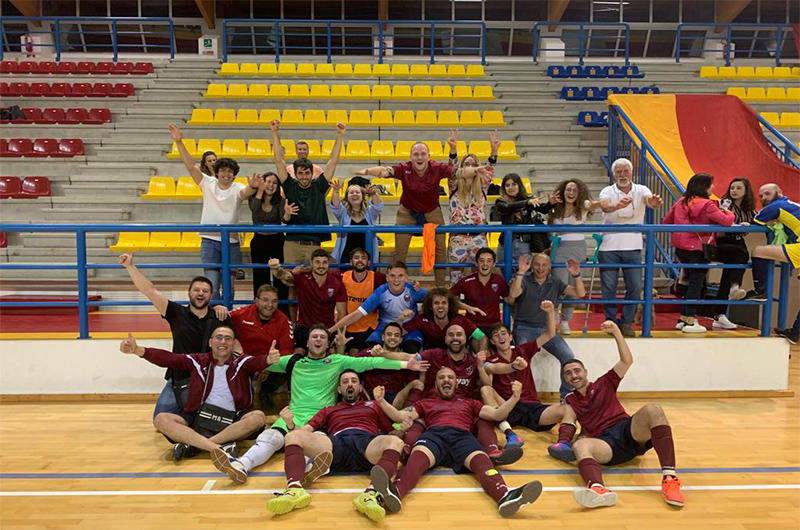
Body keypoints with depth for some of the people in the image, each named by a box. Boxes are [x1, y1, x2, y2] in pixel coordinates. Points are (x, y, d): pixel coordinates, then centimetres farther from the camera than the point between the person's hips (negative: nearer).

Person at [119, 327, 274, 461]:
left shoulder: (242, 363, 4)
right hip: (198, 417, 2)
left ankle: (191, 444, -28)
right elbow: (168, 358, -3)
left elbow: (257, 362, -18)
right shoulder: (198, 361, 10)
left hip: (232, 421, -2)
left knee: (258, 417, -29)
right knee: (161, 419, -20)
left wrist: (269, 359, -43)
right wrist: (137, 350, -18)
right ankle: (219, 448, -36)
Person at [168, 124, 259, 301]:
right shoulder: (208, 183, 2)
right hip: (210, 241, 0)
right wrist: (179, 142, -13)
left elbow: (246, 193, -25)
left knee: (228, 287, 9)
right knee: (212, 286, -8)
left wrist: (252, 187, -48)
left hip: (231, 242, 0)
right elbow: (190, 166, -4)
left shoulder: (237, 188, -2)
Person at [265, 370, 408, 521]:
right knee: (293, 436, -23)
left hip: (368, 442, -1)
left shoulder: (374, 406, 35)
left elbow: (392, 432, 28)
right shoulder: (329, 411, 35)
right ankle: (295, 490, -46)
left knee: (396, 441, -35)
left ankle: (371, 494, -56)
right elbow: (304, 430, 24)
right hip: (337, 443, 1)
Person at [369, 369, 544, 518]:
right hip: (434, 434, -1)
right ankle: (395, 492, -68)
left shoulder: (469, 403, 37)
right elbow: (401, 417, 24)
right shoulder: (425, 403, 36)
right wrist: (381, 401, 9)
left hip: (462, 436, 1)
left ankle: (505, 497, -65)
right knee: (418, 457, -38)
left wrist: (514, 398, 7)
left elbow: (496, 415, 24)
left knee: (481, 460, -36)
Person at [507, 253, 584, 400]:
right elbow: (513, 295, -19)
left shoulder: (555, 283, 11)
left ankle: (566, 396, -1)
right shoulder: (524, 281, 2)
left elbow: (580, 294, 3)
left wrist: (576, 275, -13)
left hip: (547, 329, 3)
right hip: (524, 328, -3)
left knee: (568, 357, -16)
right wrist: (520, 272, -28)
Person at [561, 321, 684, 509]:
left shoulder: (604, 384, 19)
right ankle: (598, 489, -68)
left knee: (653, 410, -31)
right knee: (579, 446, -35)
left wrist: (616, 332, 2)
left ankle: (670, 478, -41)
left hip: (631, 432, 1)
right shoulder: (570, 400, 22)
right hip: (605, 443, 0)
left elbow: (627, 361, 9)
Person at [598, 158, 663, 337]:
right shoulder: (608, 191, -2)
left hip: (633, 247, 1)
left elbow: (649, 200, -20)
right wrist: (617, 206, -47)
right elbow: (604, 206, -24)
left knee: (635, 287, 2)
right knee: (609, 288, 4)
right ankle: (610, 322, 19)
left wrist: (654, 202, -45)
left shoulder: (641, 190, 3)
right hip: (609, 247, -1)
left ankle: (626, 323, 17)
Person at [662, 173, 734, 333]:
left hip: (681, 248, 7)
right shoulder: (707, 205, -13)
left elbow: (666, 221, 10)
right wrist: (730, 213, 3)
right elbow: (726, 221, -18)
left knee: (691, 282, 18)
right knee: (696, 284, 0)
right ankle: (689, 321, 2)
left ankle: (683, 318, 21)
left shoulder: (681, 202, 7)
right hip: (698, 249, -7)